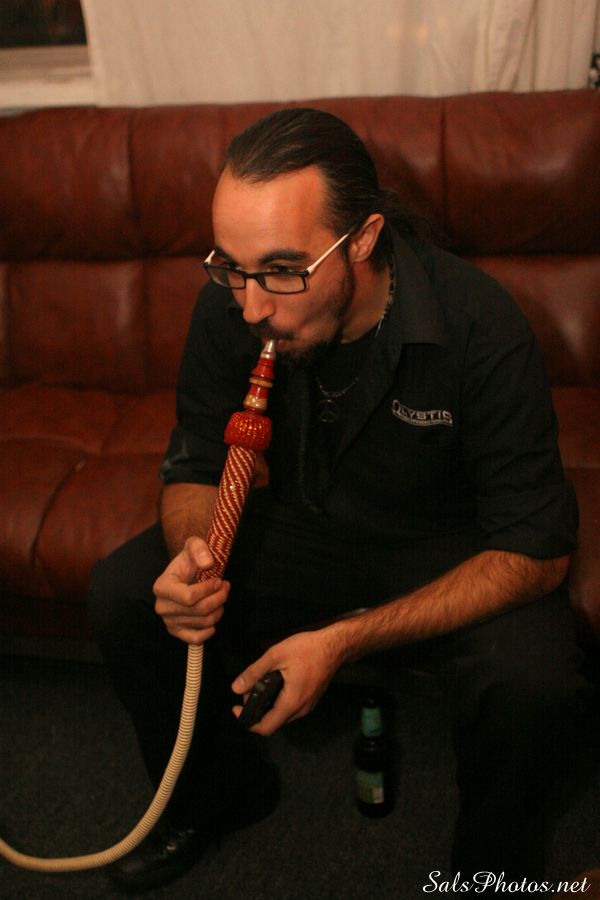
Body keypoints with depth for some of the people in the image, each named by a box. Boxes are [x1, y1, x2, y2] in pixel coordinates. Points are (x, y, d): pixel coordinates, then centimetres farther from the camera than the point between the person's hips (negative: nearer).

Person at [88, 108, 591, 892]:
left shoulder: (480, 328, -29)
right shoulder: (230, 305, -17)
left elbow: (538, 550, -25)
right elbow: (196, 464, -4)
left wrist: (345, 639, -33)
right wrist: (191, 554, -30)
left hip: (443, 552, -3)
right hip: (301, 525, 4)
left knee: (534, 682, -32)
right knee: (120, 593, -13)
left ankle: (488, 860, 6)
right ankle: (221, 790, 16)